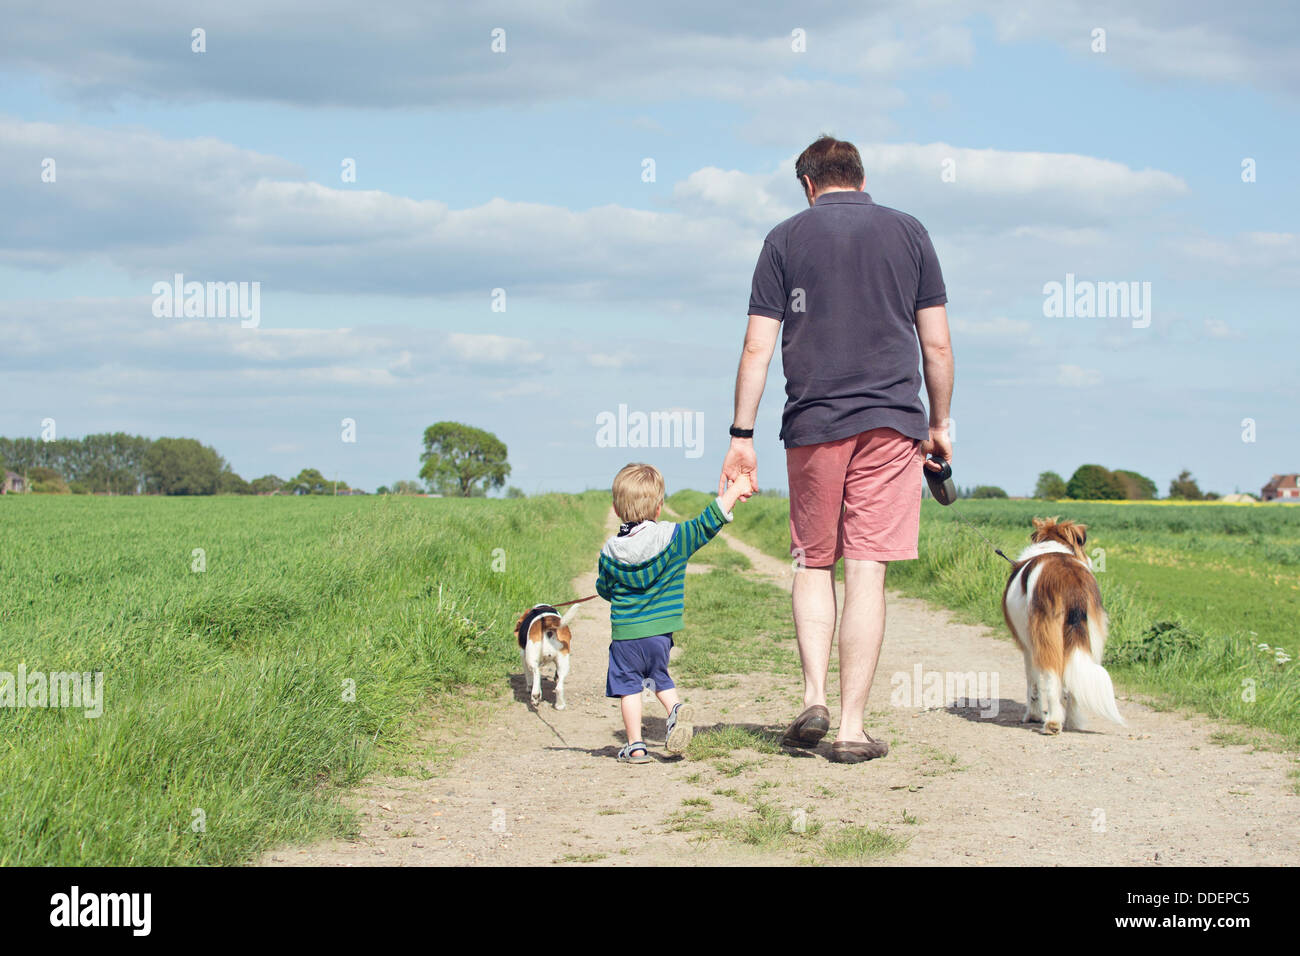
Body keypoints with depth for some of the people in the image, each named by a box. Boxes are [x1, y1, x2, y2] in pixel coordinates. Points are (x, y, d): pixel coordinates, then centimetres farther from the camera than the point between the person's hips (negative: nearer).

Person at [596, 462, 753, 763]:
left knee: (629, 685, 7)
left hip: (625, 633, -2)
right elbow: (707, 524, -5)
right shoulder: (673, 537, -8)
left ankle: (635, 746, 3)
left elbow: (604, 589, 10)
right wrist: (735, 491, 1)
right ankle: (675, 709, -5)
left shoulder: (610, 552, -4)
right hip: (660, 632, 2)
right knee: (658, 676, 22)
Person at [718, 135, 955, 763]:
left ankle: (813, 696, -1)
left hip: (812, 426, 0)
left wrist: (742, 436, 4)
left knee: (813, 564, 15)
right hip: (892, 423, 0)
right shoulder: (908, 233, 9)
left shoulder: (786, 238, 6)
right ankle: (852, 729, -2)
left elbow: (757, 349, 1)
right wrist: (940, 424, 16)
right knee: (866, 574, -1)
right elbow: (937, 345, 6)